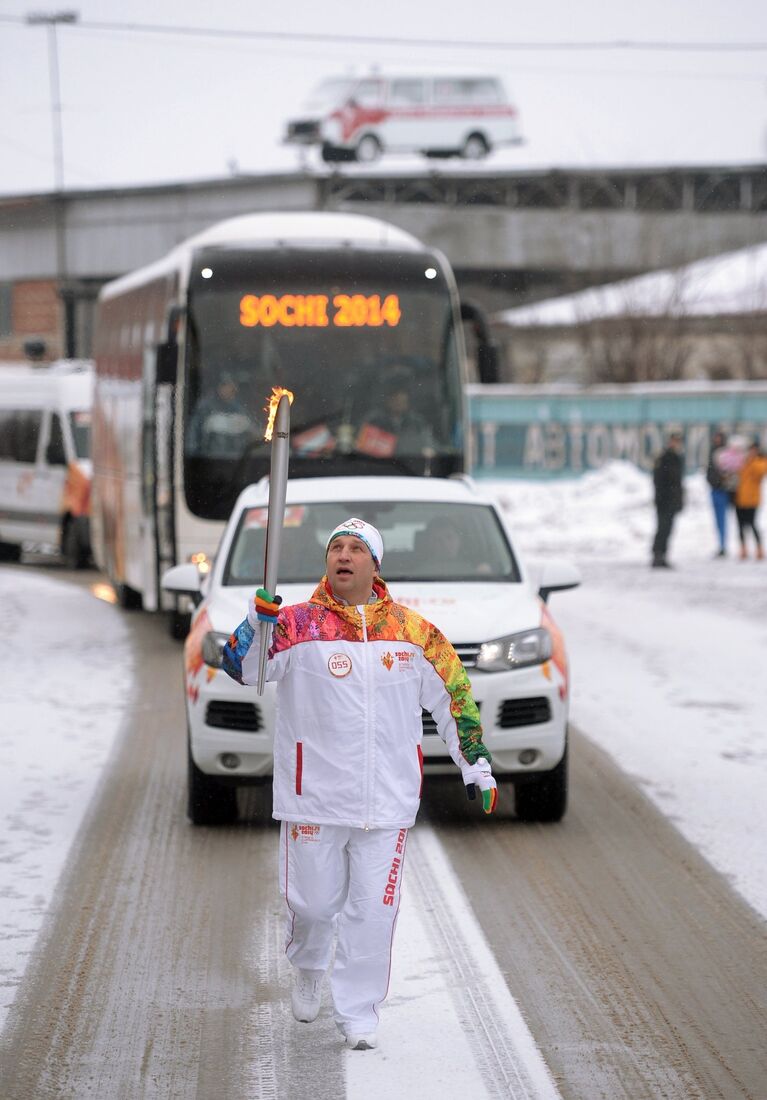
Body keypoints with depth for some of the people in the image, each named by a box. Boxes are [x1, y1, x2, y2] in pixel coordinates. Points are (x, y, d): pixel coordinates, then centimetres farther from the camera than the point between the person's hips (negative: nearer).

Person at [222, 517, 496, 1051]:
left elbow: (454, 695, 13)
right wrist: (258, 620, -34)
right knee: (312, 901, 9)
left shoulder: (414, 630, 3)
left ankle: (358, 1011, 13)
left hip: (387, 800, 1)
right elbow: (242, 667, -16)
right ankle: (308, 967, 41)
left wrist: (477, 765, 14)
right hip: (314, 794, -1)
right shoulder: (298, 625, -4)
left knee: (373, 907, 1)